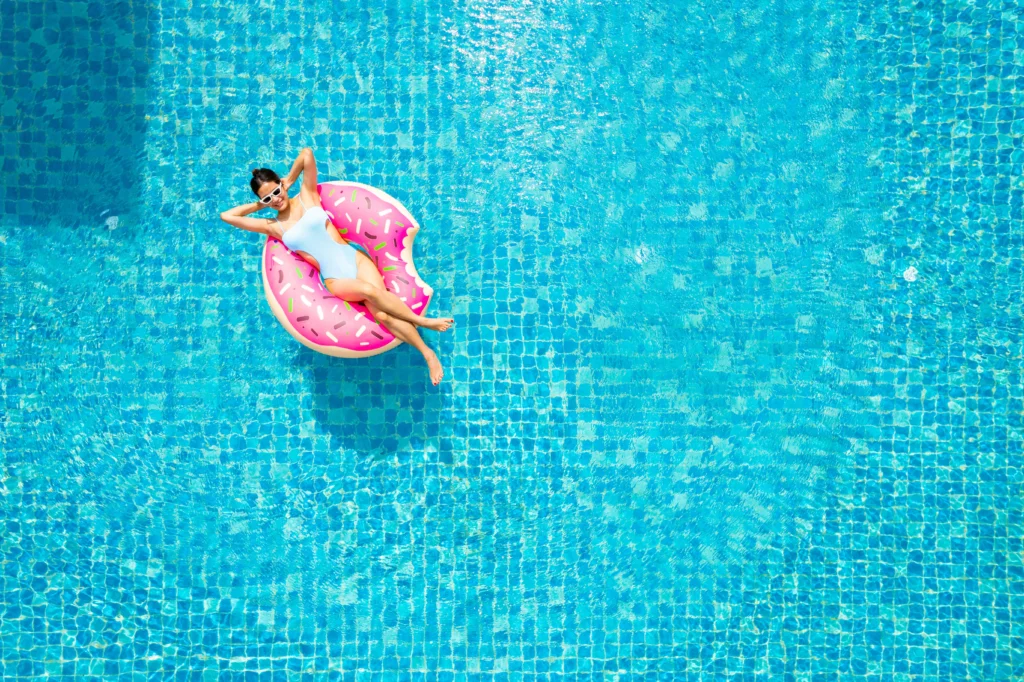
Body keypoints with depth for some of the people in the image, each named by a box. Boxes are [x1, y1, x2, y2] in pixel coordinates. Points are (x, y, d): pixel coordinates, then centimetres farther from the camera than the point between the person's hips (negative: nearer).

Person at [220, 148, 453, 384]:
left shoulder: (307, 196, 7)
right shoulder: (273, 226, 7)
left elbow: (307, 154, -2)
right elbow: (226, 216, 6)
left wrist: (290, 179, 12)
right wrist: (259, 205, 13)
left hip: (355, 259, 0)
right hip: (336, 280, 0)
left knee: (382, 313, -23)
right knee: (370, 291, -32)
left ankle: (427, 352, -20)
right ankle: (422, 321, -24)